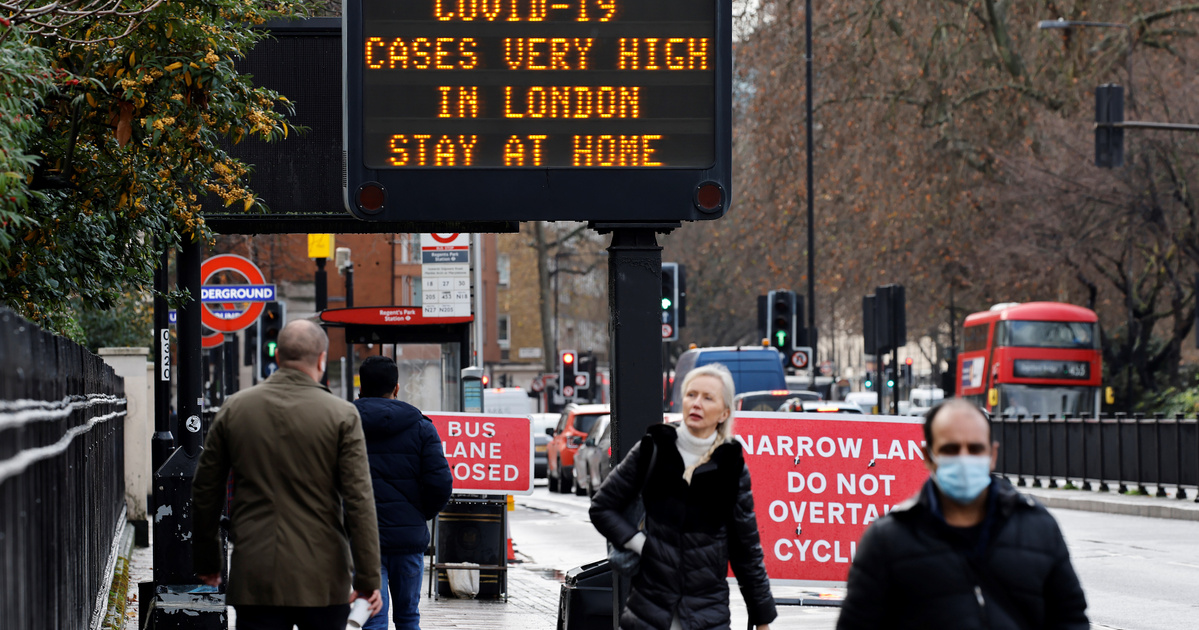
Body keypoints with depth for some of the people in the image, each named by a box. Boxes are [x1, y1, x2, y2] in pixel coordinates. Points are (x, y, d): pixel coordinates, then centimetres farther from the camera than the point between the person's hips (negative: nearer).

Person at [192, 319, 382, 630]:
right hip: (322, 580, -1)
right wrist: (367, 578, -3)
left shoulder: (234, 409, 5)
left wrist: (206, 561, 22)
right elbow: (359, 502, -7)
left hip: (254, 578, 2)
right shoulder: (341, 415, -4)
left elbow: (205, 490, 11)